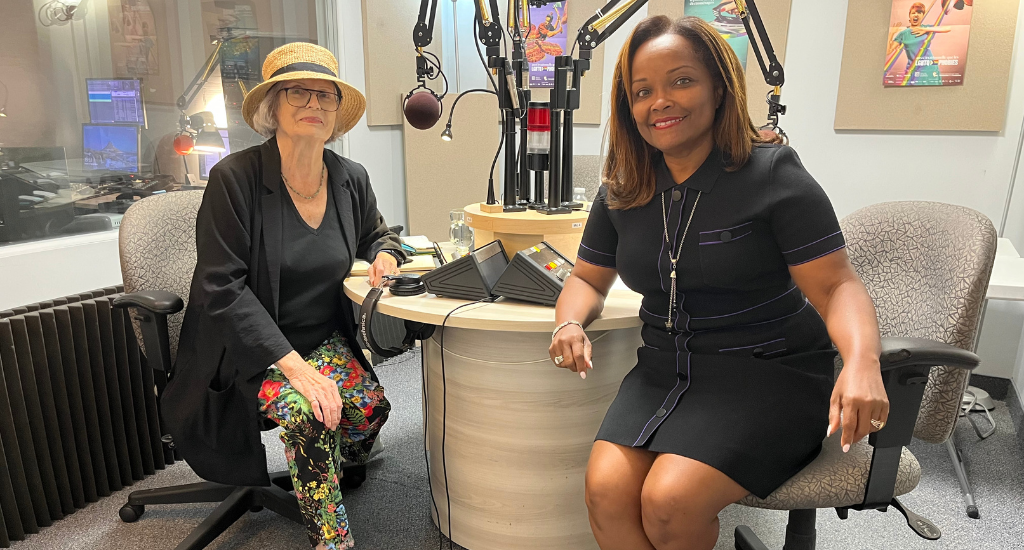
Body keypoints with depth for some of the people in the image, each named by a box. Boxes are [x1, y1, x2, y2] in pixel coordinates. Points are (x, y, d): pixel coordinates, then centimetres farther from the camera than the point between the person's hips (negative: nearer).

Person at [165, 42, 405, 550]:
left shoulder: (351, 179, 0)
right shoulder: (234, 178, -15)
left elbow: (375, 234, 22)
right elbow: (222, 288, -17)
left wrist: (385, 254, -5)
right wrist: (292, 364, -25)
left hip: (327, 341, 5)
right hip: (251, 350, -4)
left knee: (370, 405, -21)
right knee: (307, 414, -31)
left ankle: (338, 475, 14)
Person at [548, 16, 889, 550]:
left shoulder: (772, 174, -8)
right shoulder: (621, 192, 6)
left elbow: (836, 286, -10)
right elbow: (588, 279, 15)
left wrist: (862, 361, -30)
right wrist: (571, 323, -8)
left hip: (769, 372, -3)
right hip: (665, 369, 4)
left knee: (670, 500, -24)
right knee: (606, 490, -20)